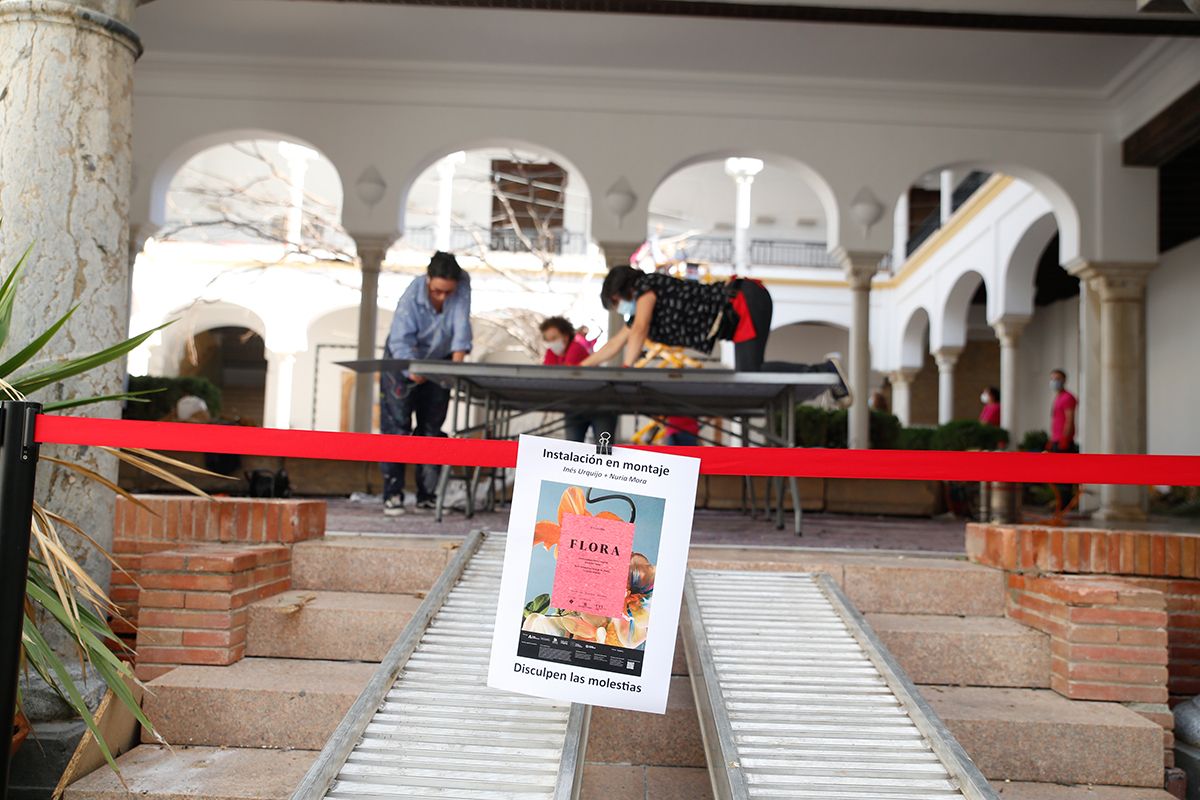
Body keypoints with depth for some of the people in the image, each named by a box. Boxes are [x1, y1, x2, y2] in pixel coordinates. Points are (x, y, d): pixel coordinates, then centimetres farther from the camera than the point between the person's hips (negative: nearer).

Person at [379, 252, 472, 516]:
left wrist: (458, 357, -42)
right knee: (396, 427, -10)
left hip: (439, 364, 4)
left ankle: (427, 496, 8)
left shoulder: (462, 284, -18)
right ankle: (393, 494, -7)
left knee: (432, 429, 4)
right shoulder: (412, 297, -27)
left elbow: (461, 320, -27)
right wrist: (413, 370, -49)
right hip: (403, 363, -3)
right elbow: (400, 341, -31)